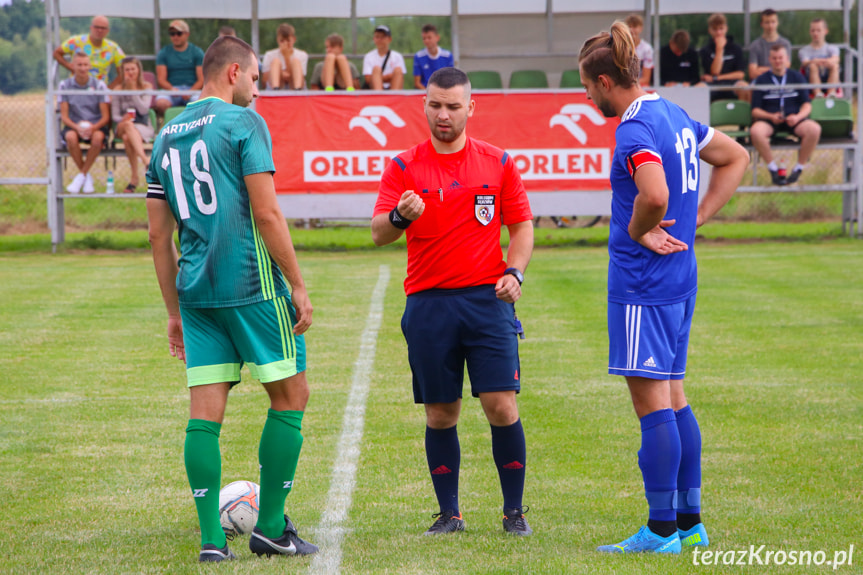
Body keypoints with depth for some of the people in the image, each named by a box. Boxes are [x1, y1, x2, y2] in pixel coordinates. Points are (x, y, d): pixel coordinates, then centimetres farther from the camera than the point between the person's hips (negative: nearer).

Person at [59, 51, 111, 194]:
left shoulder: (99, 85, 0)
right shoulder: (65, 85, 2)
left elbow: (105, 116, -2)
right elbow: (64, 116, -1)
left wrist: (93, 127, -23)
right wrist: (77, 127, -22)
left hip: (96, 126, 0)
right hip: (74, 125, 1)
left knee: (98, 137, -36)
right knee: (70, 137, -35)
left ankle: (81, 176, -21)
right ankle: (87, 177, -16)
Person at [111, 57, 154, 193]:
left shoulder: (146, 87, 9)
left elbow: (143, 109, -8)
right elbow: (114, 115, 4)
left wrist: (133, 89, -9)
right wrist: (123, 119, -19)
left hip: (143, 127, -1)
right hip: (121, 127, 1)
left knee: (127, 137, -37)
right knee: (128, 125, -38)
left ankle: (134, 177, -44)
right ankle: (146, 160, -50)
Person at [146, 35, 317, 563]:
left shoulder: (166, 136, 14)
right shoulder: (243, 122, -6)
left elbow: (159, 233, 15)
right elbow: (266, 212, -13)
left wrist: (175, 310, 20)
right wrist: (298, 285, -8)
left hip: (196, 291, 6)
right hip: (251, 284, -6)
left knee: (205, 410, 4)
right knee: (291, 397, 6)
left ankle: (212, 538, -1)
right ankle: (271, 528, 6)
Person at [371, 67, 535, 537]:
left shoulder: (497, 163, 8)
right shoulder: (403, 167, 4)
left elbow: (521, 225, 13)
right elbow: (378, 233, -4)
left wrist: (514, 273, -4)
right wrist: (400, 217, -27)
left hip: (488, 299, 0)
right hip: (428, 302, 0)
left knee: (501, 405, -8)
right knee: (440, 414, 3)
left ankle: (514, 511, 3)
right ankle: (449, 512, 13)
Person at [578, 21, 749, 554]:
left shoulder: (635, 130, -17)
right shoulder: (675, 116, 12)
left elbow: (655, 195, -35)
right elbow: (736, 158, 24)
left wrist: (637, 232, -15)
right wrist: (696, 218, 16)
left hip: (643, 280, -10)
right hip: (681, 275, 10)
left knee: (652, 401, -5)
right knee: (673, 399, 14)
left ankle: (662, 530, -3)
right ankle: (690, 522, 18)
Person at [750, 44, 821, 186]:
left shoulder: (797, 77, 14)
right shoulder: (762, 80, 11)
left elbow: (807, 105, 8)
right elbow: (755, 110, 5)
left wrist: (798, 117, -14)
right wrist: (771, 116, -16)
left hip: (793, 119, 1)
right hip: (769, 120, -1)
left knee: (814, 129, -32)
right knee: (755, 131, -37)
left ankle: (799, 168, -14)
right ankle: (773, 169, -17)